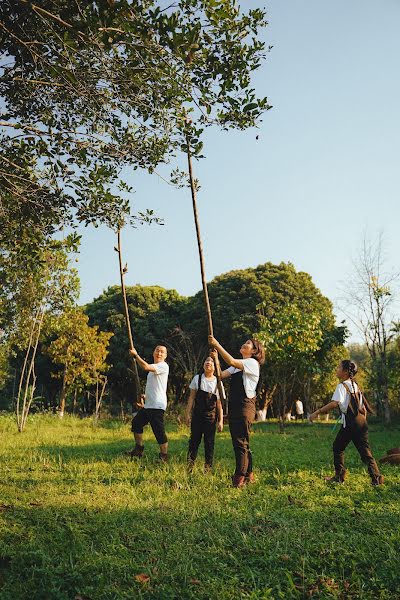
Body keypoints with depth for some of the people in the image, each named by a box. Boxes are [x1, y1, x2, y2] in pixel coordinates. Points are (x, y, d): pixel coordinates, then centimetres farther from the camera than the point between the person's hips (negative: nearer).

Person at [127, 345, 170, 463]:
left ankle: (164, 456, 1)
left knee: (159, 431, -9)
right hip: (148, 404, 10)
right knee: (136, 422, 20)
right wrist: (146, 395, 15)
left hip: (157, 406, -10)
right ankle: (139, 449, 31)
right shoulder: (153, 368, 19)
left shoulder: (163, 366, -12)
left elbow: (145, 367, -27)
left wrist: (135, 355, -16)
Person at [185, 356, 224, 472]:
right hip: (197, 415, 1)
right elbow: (191, 397, 5)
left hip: (211, 416, -1)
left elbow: (219, 403, 1)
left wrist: (221, 420, -1)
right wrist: (188, 414, 1)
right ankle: (189, 466, 12)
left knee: (209, 442, 3)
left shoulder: (217, 382, -1)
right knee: (194, 440, 4)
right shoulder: (197, 378, 2)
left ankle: (208, 467, 13)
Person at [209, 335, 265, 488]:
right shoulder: (237, 366, 20)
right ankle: (248, 475, 23)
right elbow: (221, 375, 9)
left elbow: (231, 362, -22)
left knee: (241, 442, -8)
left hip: (245, 406, -9)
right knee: (238, 442, 12)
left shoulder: (252, 363, -7)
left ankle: (240, 478, -4)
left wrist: (217, 345, -22)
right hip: (234, 406, 9)